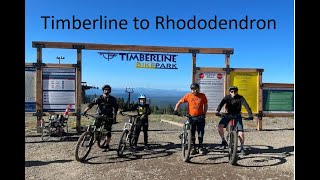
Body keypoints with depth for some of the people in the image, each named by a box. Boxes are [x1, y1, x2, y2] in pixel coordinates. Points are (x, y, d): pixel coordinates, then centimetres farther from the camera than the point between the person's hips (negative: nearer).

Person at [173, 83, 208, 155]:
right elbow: (179, 102, 0)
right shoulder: (188, 95, -3)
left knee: (201, 133, 4)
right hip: (191, 117, 0)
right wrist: (175, 110, -12)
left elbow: (205, 105, 8)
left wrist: (204, 114, -4)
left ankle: (200, 147, 21)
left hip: (200, 117, 0)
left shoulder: (202, 96, -1)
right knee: (192, 134, 7)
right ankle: (194, 148, 21)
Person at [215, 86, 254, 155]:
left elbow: (246, 106, -24)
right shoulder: (227, 97, -10)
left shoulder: (240, 98, -13)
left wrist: (250, 115, -39)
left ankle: (241, 148, 16)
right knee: (220, 127, -23)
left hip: (237, 116, -1)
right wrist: (217, 111, -44)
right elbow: (221, 104, -25)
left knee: (241, 134, -10)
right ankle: (223, 141, 0)